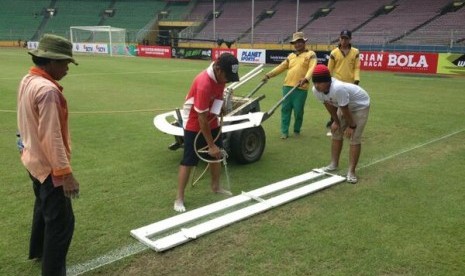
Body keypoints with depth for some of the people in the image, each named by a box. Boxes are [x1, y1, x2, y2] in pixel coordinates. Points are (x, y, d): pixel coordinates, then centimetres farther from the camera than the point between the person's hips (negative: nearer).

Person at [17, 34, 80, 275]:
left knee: (43, 207, 28)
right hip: (49, 166, -11)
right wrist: (65, 173, -25)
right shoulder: (47, 90, -26)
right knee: (61, 222, -3)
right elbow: (51, 137, -28)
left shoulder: (27, 81, 4)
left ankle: (38, 251, 47)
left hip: (34, 160, 11)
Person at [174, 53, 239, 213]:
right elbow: (202, 118, -30)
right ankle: (179, 199, 3)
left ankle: (216, 187, 33)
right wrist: (211, 145, -24)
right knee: (188, 161, -6)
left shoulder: (220, 76, -10)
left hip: (212, 121, 8)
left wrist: (217, 114, 1)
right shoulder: (204, 84, -34)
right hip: (194, 124, -8)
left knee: (217, 155, 14)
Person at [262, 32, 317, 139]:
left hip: (301, 88, -4)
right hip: (287, 86, 4)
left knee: (298, 111, 1)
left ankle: (297, 130, 22)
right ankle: (284, 131, 9)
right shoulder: (291, 56, 19)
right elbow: (281, 67, 15)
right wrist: (269, 75, 2)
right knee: (285, 109, 2)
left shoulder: (311, 54, 3)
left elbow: (312, 68, -12)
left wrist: (306, 79, -31)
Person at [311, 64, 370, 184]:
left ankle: (351, 171, -5)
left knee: (355, 138, -10)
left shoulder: (338, 89, -44)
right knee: (336, 133, 11)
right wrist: (336, 121, 3)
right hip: (344, 106, 7)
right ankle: (334, 164, 26)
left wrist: (351, 126, -17)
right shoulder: (316, 90, -22)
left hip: (360, 105, -7)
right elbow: (329, 105, -4)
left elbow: (345, 109, -30)